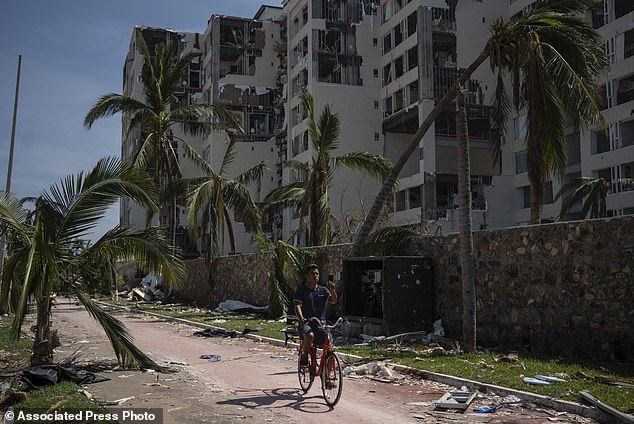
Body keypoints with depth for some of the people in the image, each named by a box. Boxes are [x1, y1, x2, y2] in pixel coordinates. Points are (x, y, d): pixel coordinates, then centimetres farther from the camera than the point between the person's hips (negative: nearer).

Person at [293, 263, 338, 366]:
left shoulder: (323, 290, 13)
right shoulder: (301, 289, 3)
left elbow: (333, 301, -1)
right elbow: (297, 306, -9)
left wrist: (332, 290, -20)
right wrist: (301, 318, -29)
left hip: (320, 324, 3)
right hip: (306, 324, -3)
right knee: (310, 335, -37)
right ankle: (304, 357, -12)